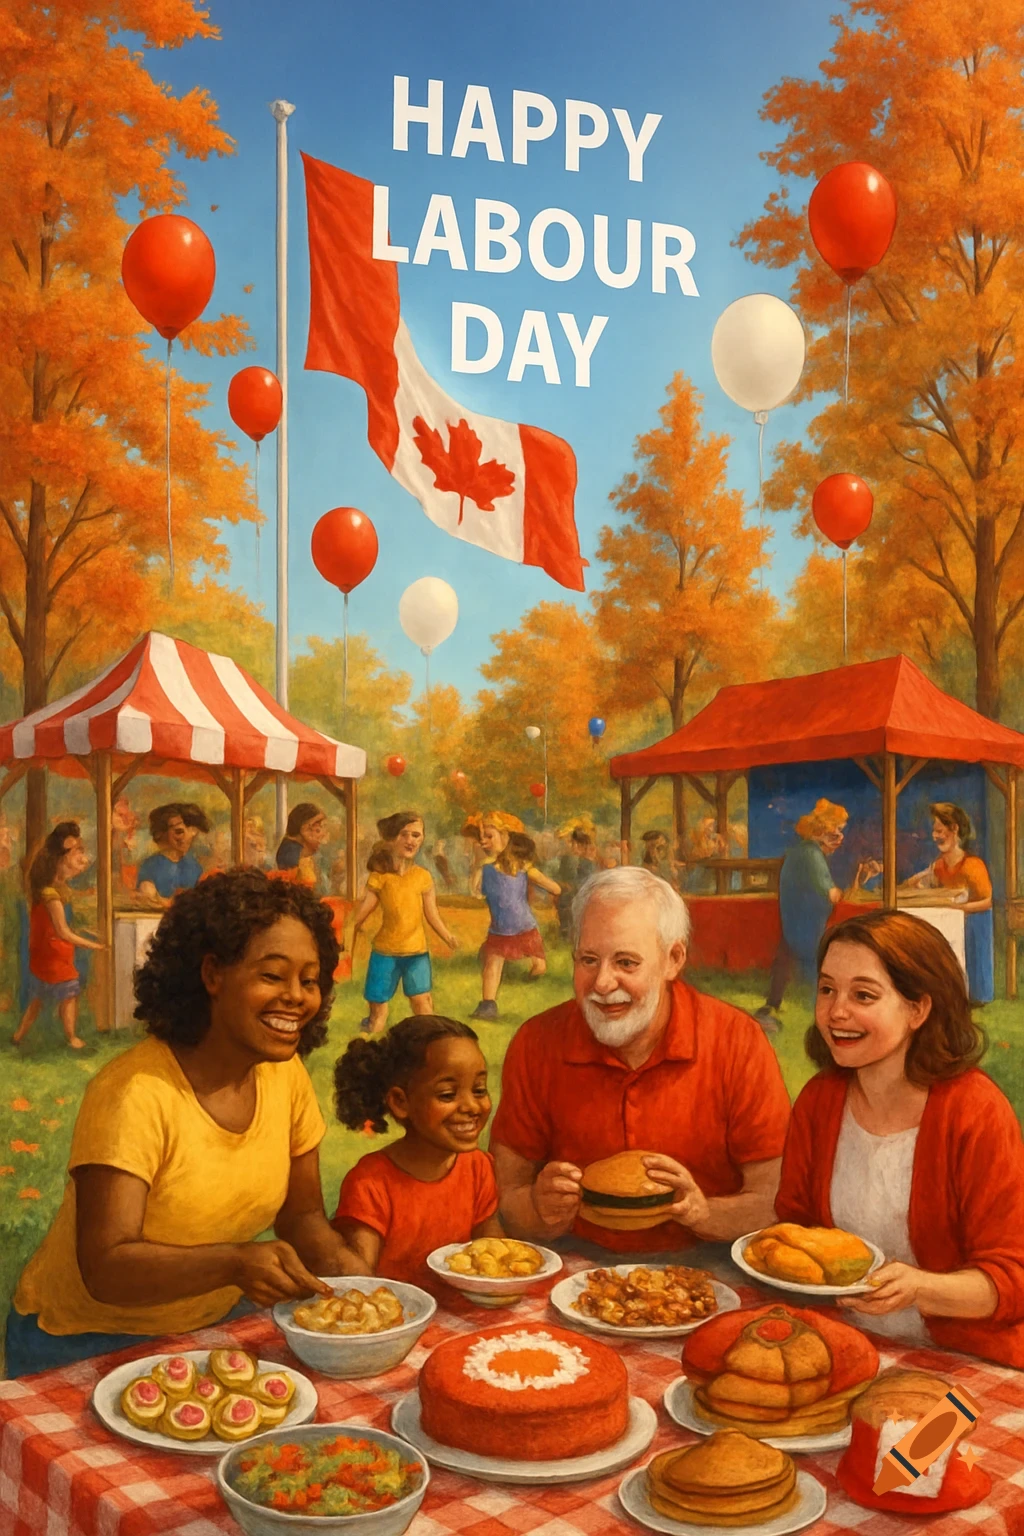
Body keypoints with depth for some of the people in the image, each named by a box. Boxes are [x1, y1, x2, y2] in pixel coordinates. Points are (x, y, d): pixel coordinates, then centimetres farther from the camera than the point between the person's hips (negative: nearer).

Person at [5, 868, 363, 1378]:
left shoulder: (285, 1075, -7)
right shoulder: (134, 1093, -25)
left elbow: (302, 1216, 2)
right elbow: (104, 1268, -28)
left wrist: (347, 1269, -18)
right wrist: (233, 1263, -42)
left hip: (211, 1328, 4)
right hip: (84, 1347, -4)